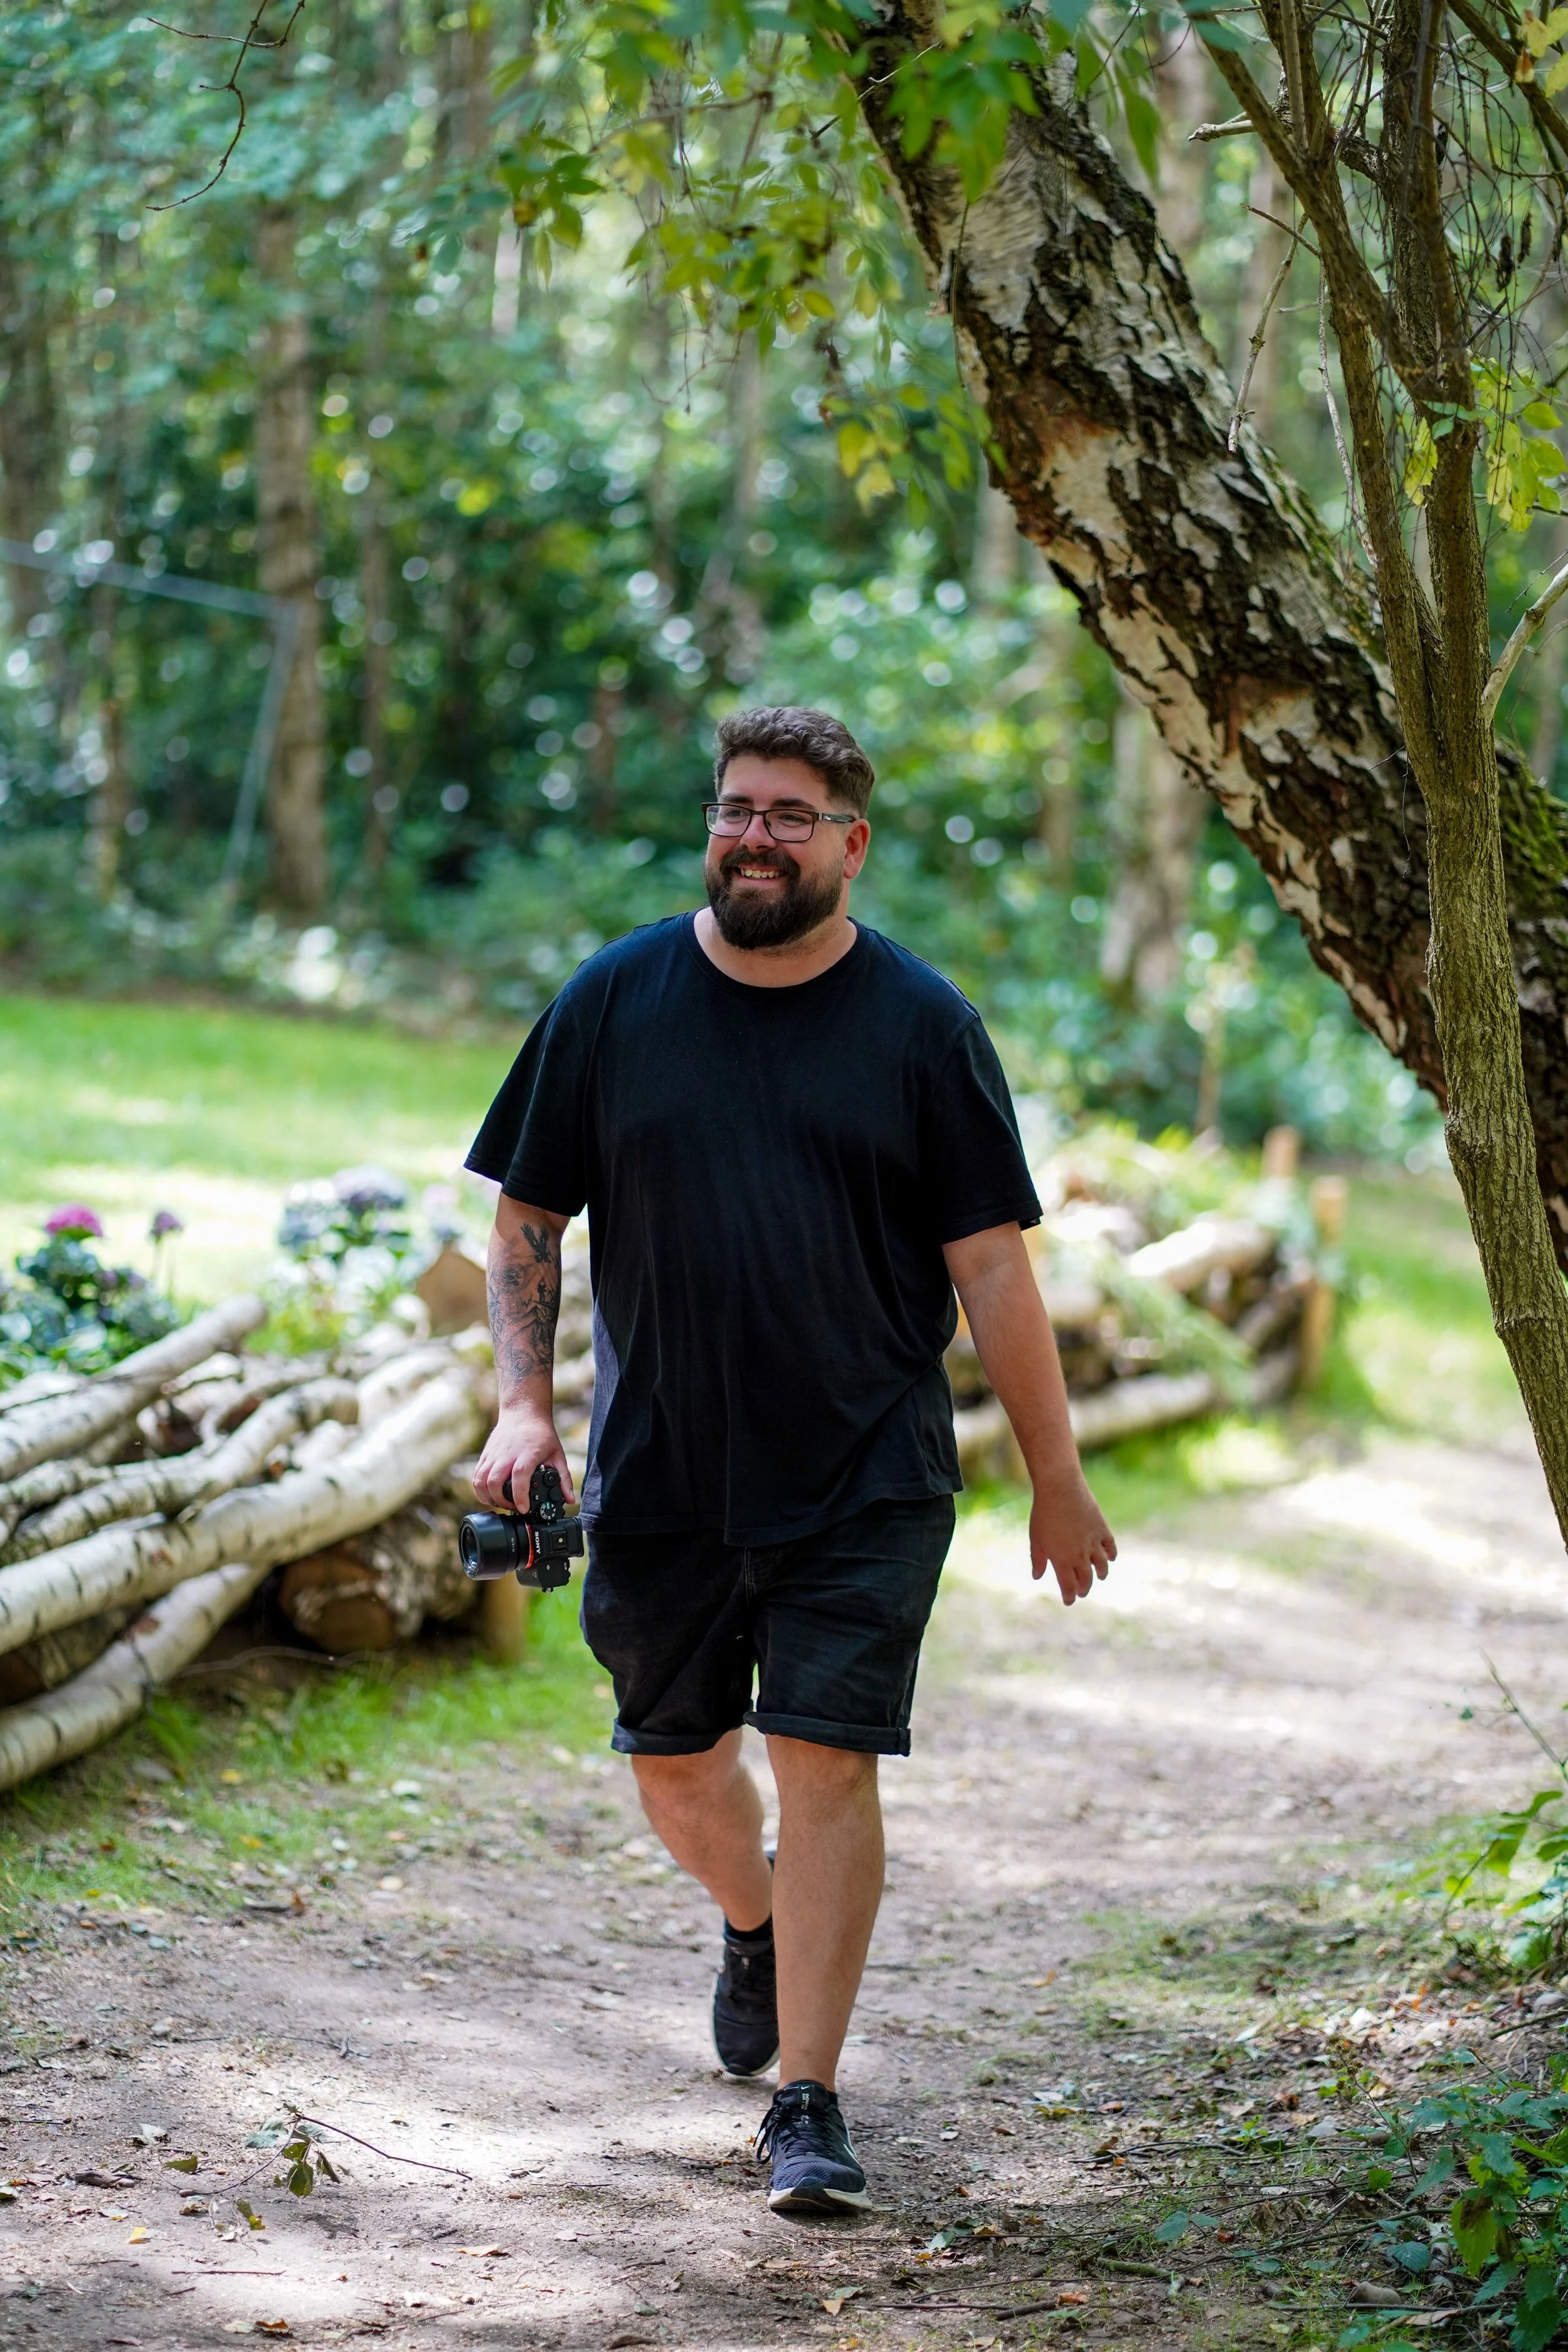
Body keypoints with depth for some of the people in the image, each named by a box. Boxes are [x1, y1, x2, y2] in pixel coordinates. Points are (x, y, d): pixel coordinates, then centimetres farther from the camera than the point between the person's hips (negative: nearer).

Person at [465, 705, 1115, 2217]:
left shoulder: (921, 1026, -2)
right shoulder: (614, 1002, 2)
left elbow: (991, 1265, -1)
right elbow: (527, 1220, 8)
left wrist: (1056, 1477, 1)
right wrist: (522, 1400, -6)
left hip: (866, 1480, -2)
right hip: (657, 1470, 3)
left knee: (828, 1765, -9)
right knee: (672, 1758, 14)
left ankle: (808, 2105, -1)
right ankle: (755, 1923, 47)